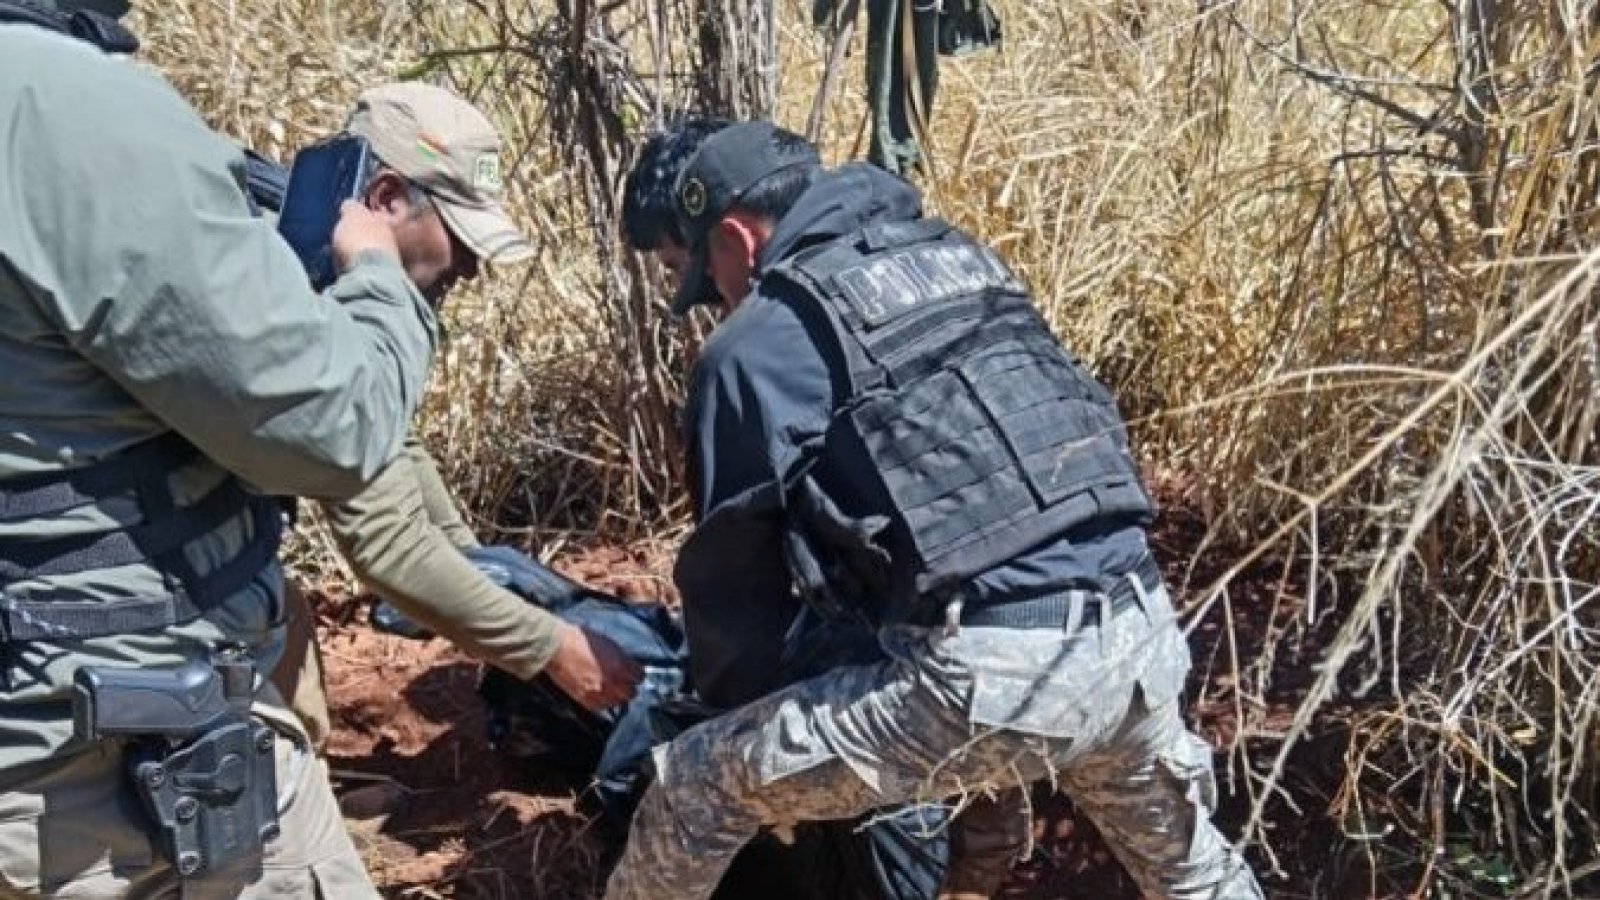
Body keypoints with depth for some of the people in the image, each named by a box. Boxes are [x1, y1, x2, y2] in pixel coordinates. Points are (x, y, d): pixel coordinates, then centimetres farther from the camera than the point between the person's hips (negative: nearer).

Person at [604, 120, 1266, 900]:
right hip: (1140, 626, 7)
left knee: (694, 790, 10)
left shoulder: (760, 339, 4)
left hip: (990, 666, -7)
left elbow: (733, 565, 10)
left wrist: (725, 692, 31)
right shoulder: (961, 257, 23)